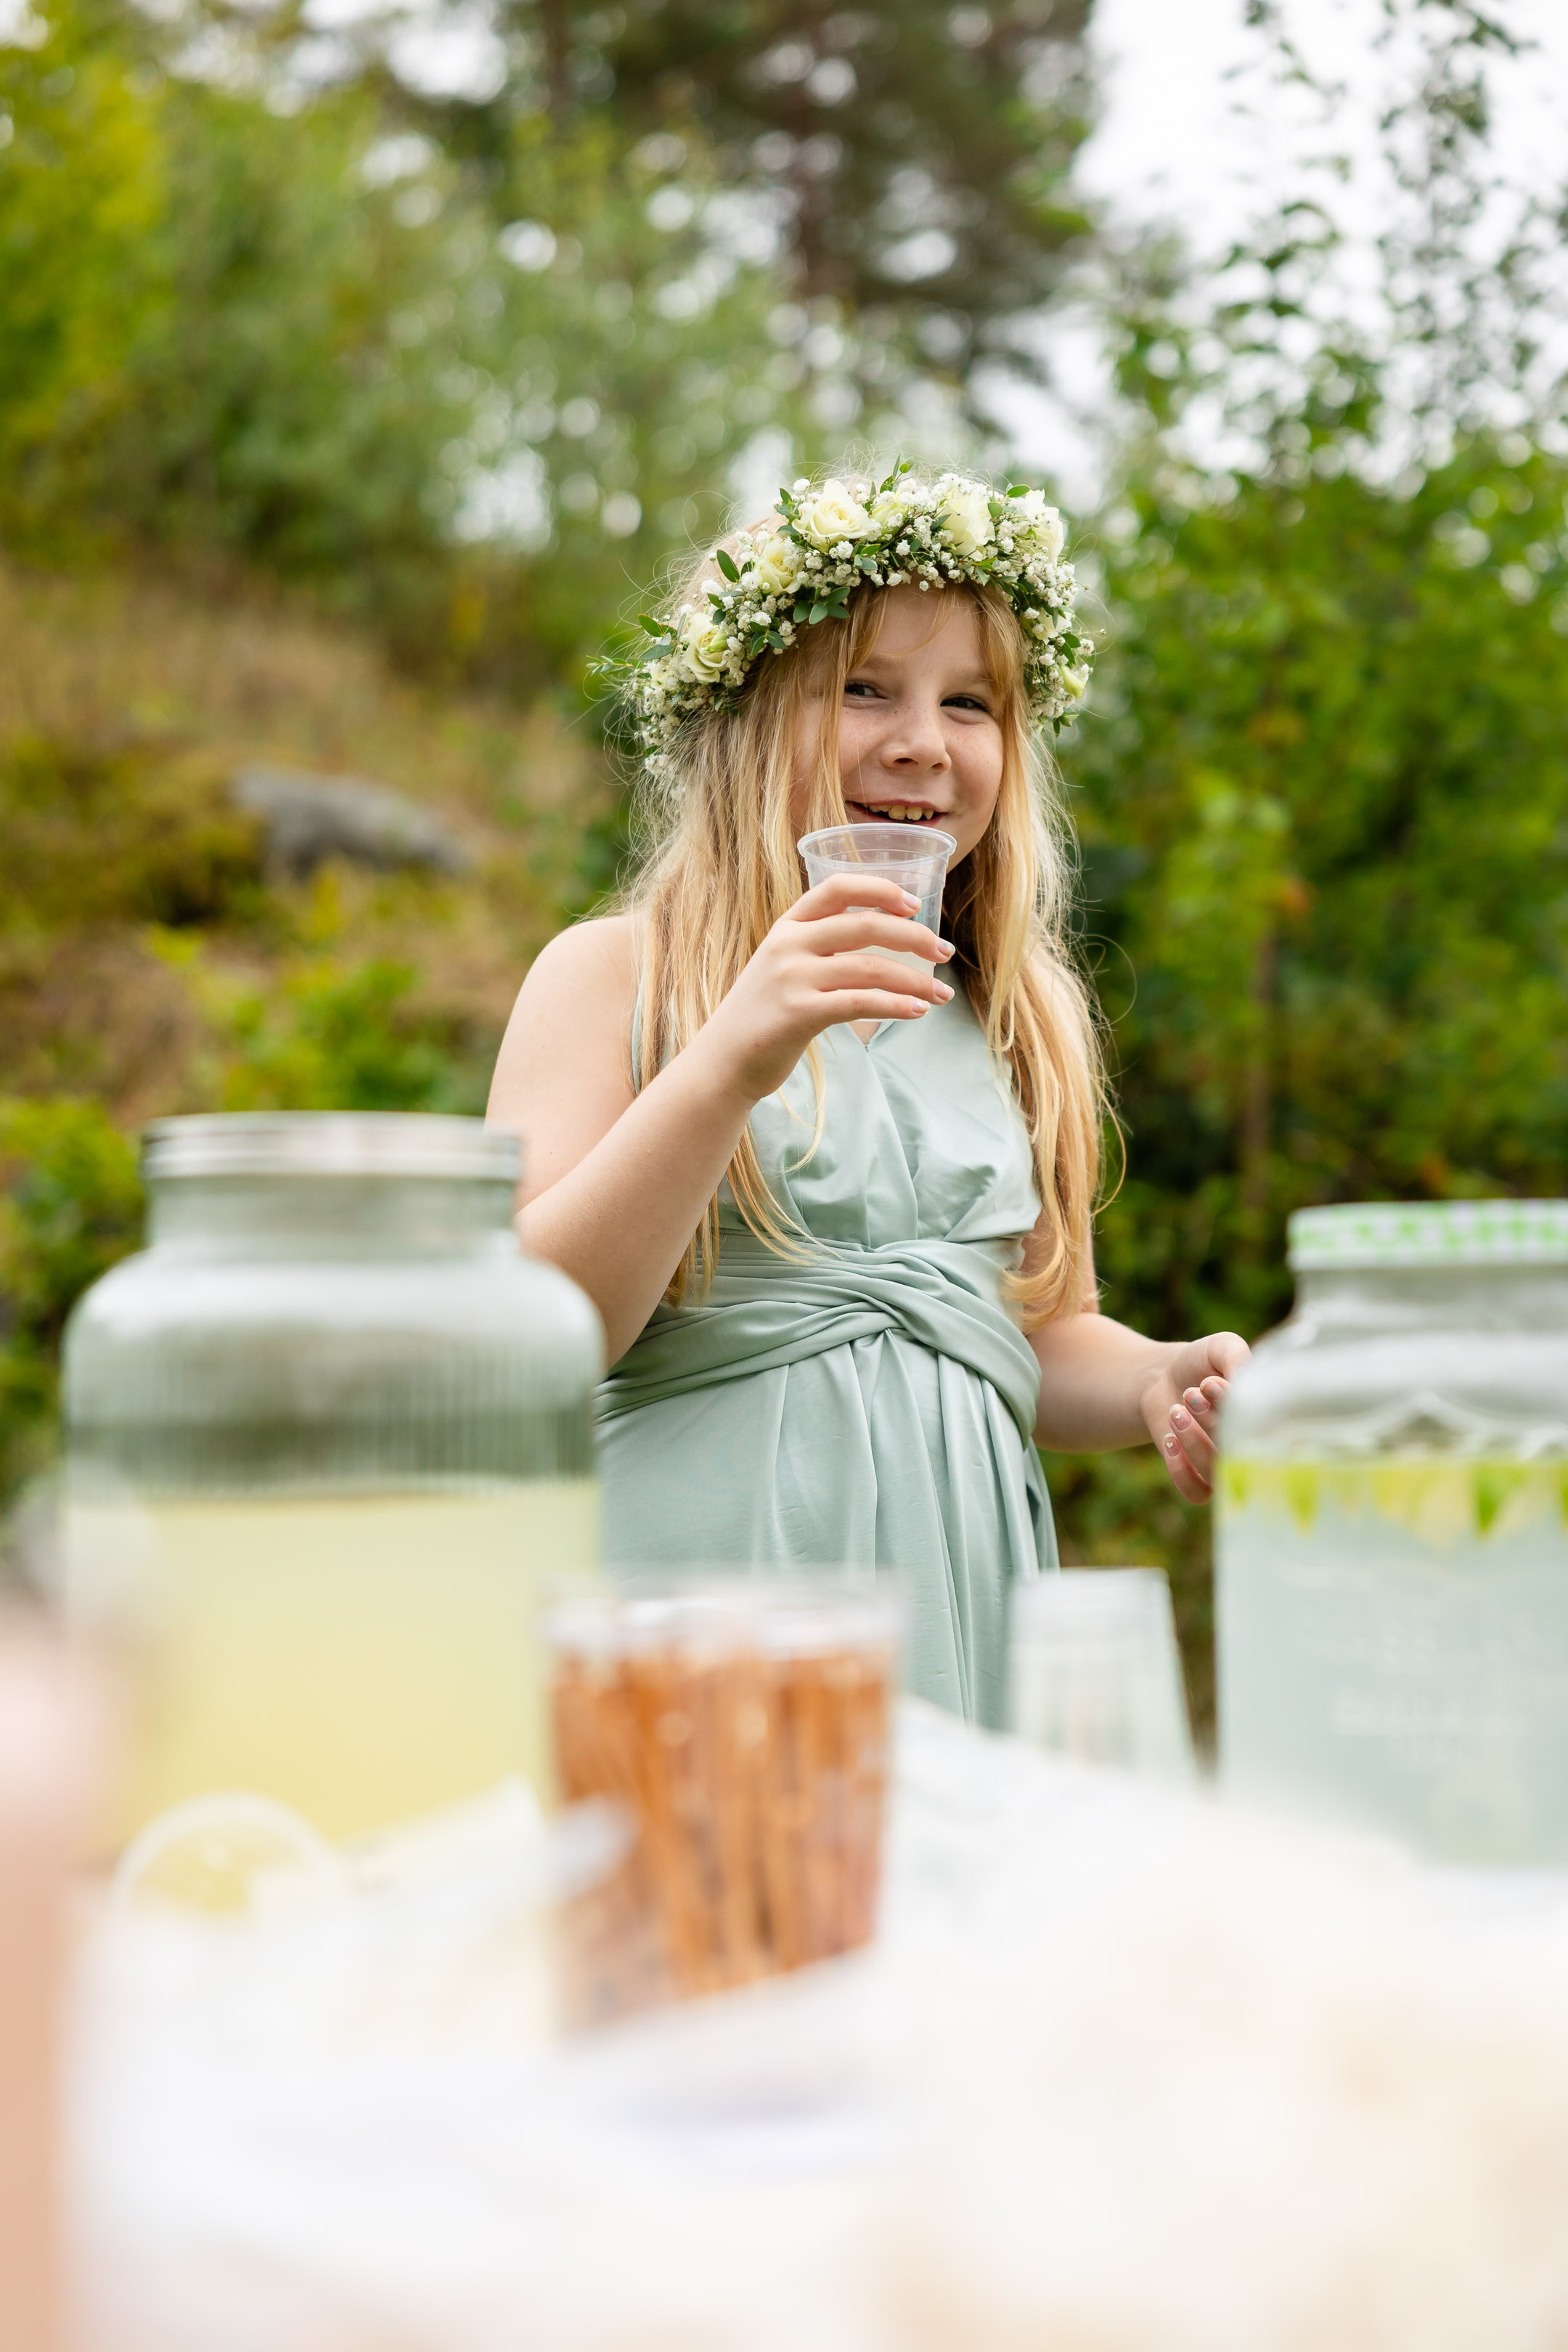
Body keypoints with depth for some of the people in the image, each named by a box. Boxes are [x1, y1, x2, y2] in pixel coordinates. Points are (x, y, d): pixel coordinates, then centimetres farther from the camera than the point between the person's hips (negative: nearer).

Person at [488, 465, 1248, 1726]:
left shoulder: (1017, 1017, 15)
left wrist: (1159, 1381, 0)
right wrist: (733, 1061, -21)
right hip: (706, 1578, -4)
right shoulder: (613, 976, 0)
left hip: (962, 1603, 4)